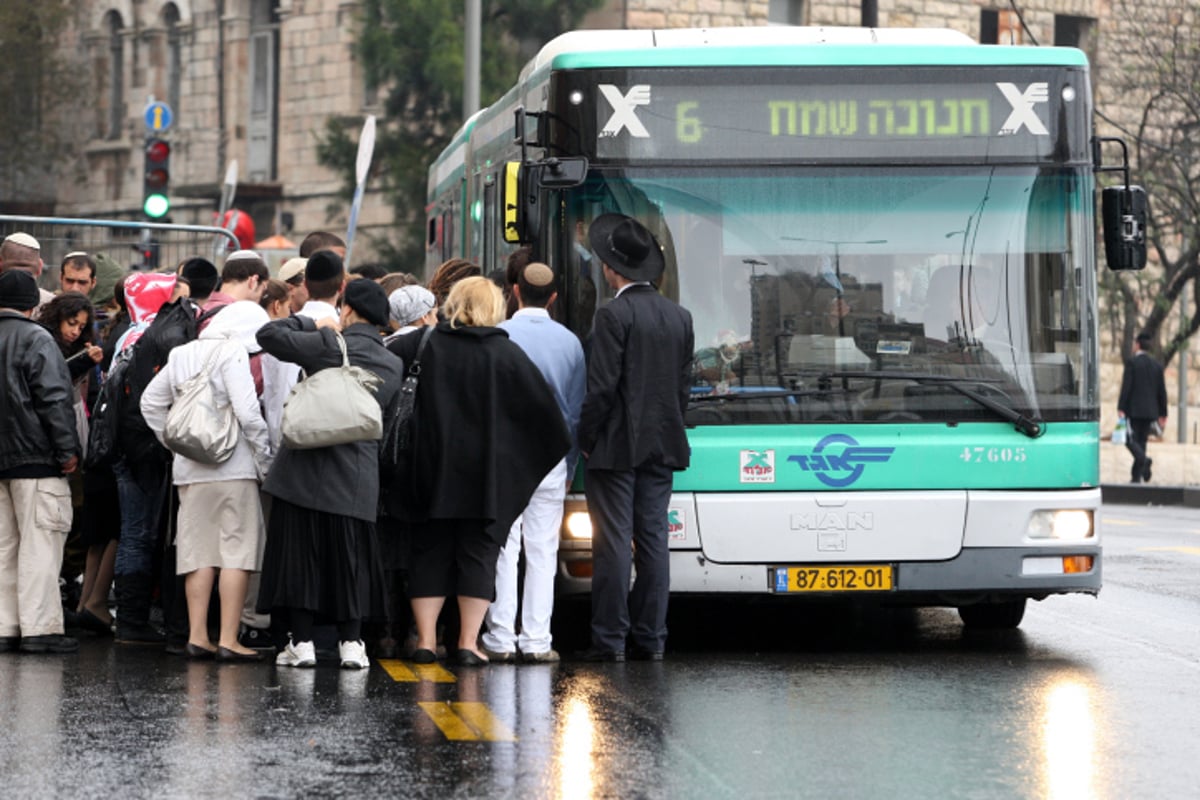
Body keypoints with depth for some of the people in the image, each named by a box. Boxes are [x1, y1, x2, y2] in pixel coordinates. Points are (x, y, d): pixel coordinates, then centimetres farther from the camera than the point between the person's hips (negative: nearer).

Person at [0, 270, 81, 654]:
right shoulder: (35, 340, -10)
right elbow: (54, 400, -14)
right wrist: (67, 450, -9)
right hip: (34, 458, -6)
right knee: (40, 542, -3)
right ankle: (39, 626, -6)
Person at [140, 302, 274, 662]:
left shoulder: (182, 354, 13)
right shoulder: (232, 353, -9)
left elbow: (150, 402, 20)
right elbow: (247, 412, -16)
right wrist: (264, 458, -7)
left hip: (189, 470, 7)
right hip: (232, 468, -6)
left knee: (199, 551, 9)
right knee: (237, 550, -3)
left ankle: (197, 636, 7)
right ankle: (228, 640, -6)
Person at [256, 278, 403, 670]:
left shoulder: (327, 344, -9)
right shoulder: (393, 366, 6)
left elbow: (269, 334, -8)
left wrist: (313, 323, 6)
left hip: (305, 471, -3)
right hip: (357, 478, 4)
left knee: (299, 554, 4)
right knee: (351, 560, 11)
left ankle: (301, 641, 3)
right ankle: (351, 642, 9)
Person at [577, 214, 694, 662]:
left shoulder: (615, 315, -12)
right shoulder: (680, 318, 9)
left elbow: (602, 386, -15)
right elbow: (684, 385, 12)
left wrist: (586, 439, -5)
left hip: (617, 446, -6)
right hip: (662, 446, 6)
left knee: (613, 543, -5)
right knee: (653, 541, 8)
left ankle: (610, 639, -5)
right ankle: (650, 638, 8)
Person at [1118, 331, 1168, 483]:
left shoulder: (1132, 363, -7)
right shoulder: (1157, 366, 9)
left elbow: (1126, 387, -13)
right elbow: (1162, 391, 10)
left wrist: (1121, 408, -12)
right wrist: (1162, 414, 15)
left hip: (1134, 409, -5)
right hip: (1150, 411, 5)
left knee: (1131, 440, -3)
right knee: (1141, 441, 10)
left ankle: (1144, 460, -30)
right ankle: (1136, 476, 7)